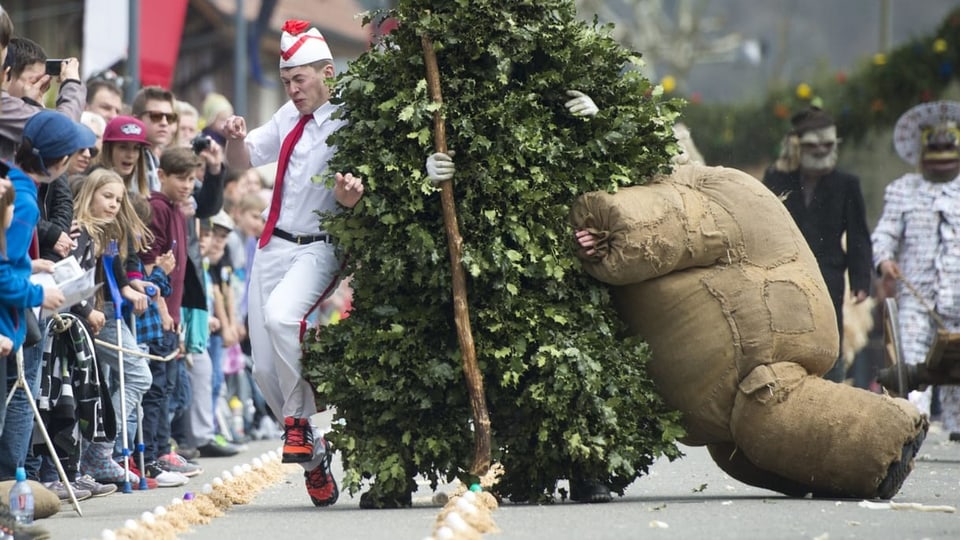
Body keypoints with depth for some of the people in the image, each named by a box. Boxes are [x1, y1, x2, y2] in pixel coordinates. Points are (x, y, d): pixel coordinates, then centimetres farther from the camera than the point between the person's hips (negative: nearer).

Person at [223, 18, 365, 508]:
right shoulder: (290, 117, 11)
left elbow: (355, 190, -20)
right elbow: (243, 160, 18)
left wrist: (351, 197, -44)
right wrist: (236, 138, -5)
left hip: (314, 249, -7)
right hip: (271, 247, 7)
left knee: (281, 315, -36)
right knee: (264, 368, 4)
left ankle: (300, 421, -21)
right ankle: (313, 454, 19)